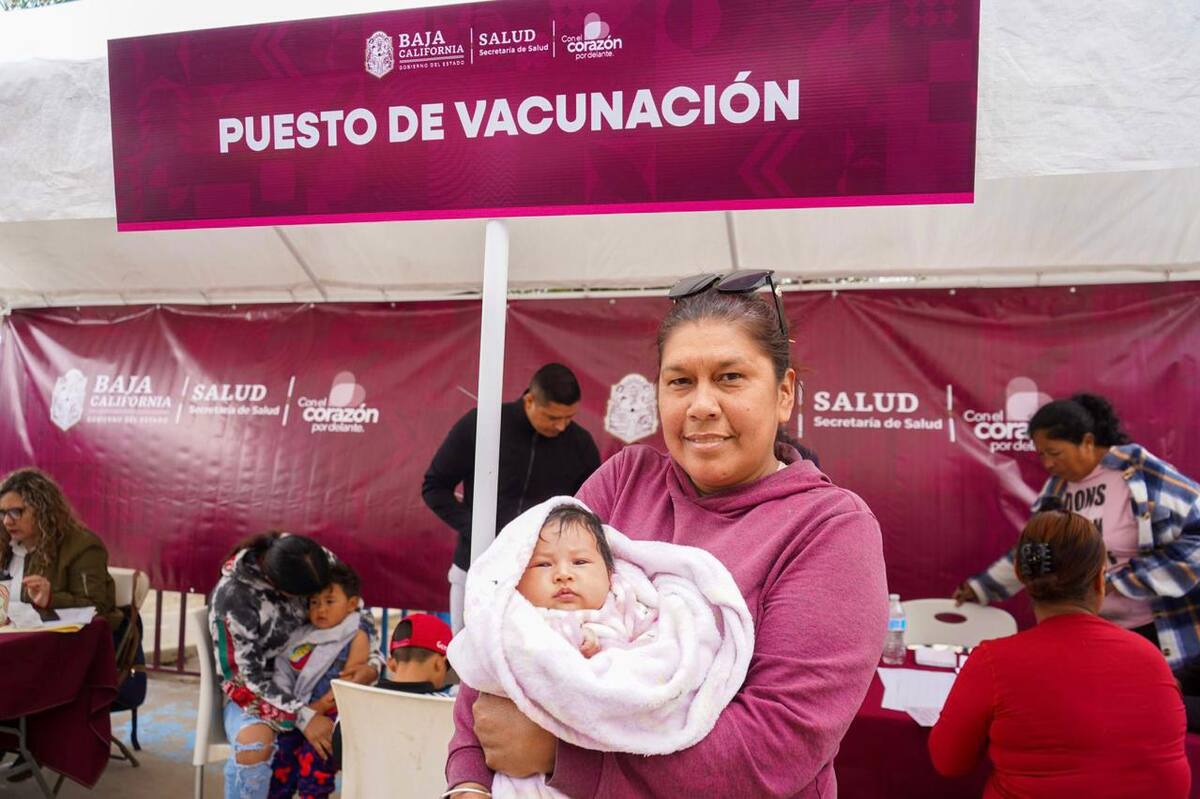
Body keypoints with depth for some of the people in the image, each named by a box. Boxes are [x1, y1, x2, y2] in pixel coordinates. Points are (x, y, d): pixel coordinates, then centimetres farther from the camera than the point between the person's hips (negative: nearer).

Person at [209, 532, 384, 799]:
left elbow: (358, 610, -2)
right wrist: (304, 716, -31)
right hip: (254, 690, -4)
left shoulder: (320, 561, -15)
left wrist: (374, 662, -20)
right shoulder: (233, 596, -27)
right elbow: (250, 675, -21)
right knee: (254, 745, -37)